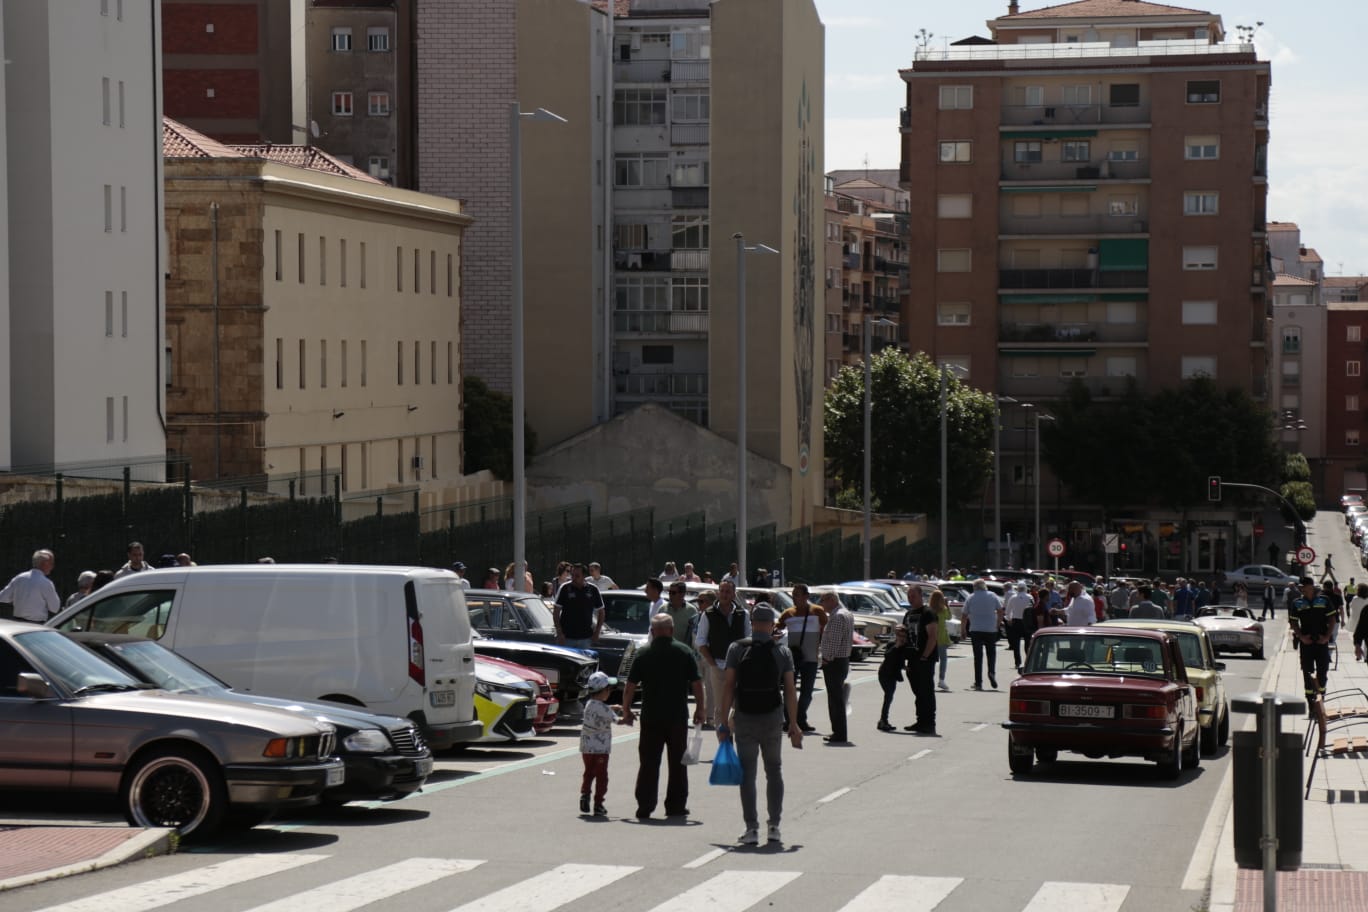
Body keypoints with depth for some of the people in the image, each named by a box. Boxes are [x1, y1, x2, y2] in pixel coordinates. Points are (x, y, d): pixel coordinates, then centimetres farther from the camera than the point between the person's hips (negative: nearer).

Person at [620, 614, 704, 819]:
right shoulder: (684, 652, -1)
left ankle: (645, 807, 0)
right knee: (677, 763, 10)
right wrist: (699, 710, 9)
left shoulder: (644, 655, -1)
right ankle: (676, 806, 13)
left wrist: (626, 711, 11)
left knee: (649, 764, 4)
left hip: (651, 717, 0)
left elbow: (630, 687, -1)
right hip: (678, 716, 0)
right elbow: (696, 684, -1)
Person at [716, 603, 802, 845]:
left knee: (747, 773, 3)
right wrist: (793, 725, 2)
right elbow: (790, 691, -3)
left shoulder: (737, 649, -4)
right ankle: (773, 826, 11)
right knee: (774, 771, 14)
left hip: (744, 718, -1)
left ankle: (751, 828, -1)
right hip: (772, 718, 1)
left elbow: (729, 687, -6)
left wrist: (724, 721, -2)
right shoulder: (783, 652, -1)